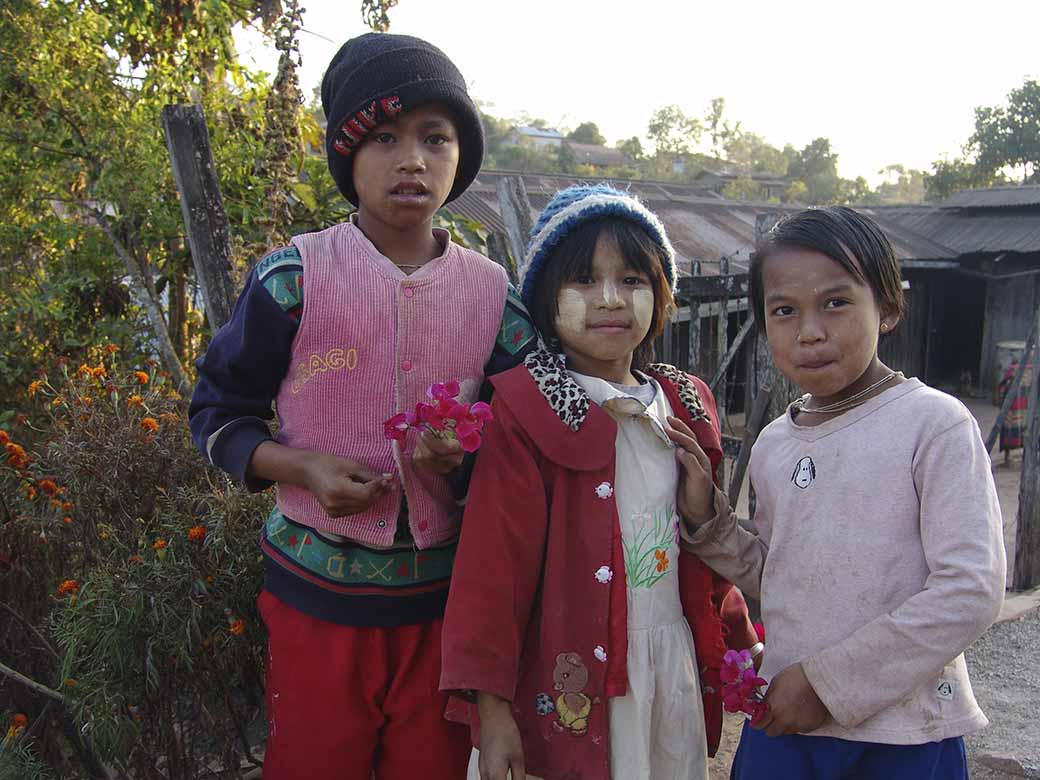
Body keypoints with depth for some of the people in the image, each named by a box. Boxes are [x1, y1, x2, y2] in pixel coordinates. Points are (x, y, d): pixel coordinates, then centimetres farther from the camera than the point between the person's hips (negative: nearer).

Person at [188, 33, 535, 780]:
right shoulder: (294, 278, -9)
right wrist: (302, 467, -18)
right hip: (317, 598, -1)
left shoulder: (494, 295, -3)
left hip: (444, 598, 2)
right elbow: (218, 414, 0)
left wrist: (465, 459, -15)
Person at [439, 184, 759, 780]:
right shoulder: (526, 409, -15)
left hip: (673, 667, 6)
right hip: (568, 681, -5)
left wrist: (738, 643, 16)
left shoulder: (686, 405, 4)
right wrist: (490, 702, -16)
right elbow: (495, 560, -16)